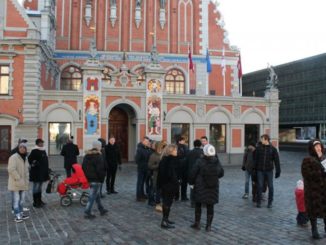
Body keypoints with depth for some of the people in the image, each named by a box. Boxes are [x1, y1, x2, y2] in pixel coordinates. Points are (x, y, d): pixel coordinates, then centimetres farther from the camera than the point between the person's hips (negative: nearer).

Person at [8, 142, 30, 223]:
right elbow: (11, 169, -24)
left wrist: (27, 180, 13)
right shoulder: (14, 157, -15)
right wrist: (18, 178, -22)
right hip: (15, 183, -8)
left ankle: (21, 213, 27)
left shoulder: (25, 158, 13)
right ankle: (17, 216, 0)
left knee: (21, 199, 16)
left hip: (23, 183, 9)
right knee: (16, 199, -5)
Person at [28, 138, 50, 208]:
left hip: (42, 172, 9)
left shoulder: (43, 151, 14)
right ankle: (35, 202, 3)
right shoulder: (34, 151, -13)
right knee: (36, 187, -3)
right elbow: (30, 159, -24)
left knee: (40, 187, 16)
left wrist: (47, 170, 18)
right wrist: (33, 164, -15)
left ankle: (39, 200, 26)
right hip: (36, 173, -9)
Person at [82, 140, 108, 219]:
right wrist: (102, 178, -8)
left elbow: (83, 167, 14)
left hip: (89, 178, 9)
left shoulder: (86, 156, 9)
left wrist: (86, 176, 19)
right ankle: (87, 213, 0)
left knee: (97, 195, 20)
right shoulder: (98, 157, -16)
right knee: (92, 196, -2)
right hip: (96, 179, -9)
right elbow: (100, 170, -19)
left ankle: (101, 210, 31)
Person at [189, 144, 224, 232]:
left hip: (200, 187, -3)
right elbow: (221, 173, 10)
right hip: (213, 188, 3)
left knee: (198, 205, 12)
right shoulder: (217, 162, -3)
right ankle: (209, 225, 13)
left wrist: (192, 182, 9)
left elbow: (193, 174, -8)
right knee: (210, 206, 9)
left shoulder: (200, 161, -15)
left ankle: (197, 223, 17)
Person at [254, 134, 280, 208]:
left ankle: (270, 202, 17)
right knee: (259, 186, 2)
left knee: (270, 186, 5)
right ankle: (258, 202, 12)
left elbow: (276, 160, -1)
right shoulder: (258, 148, 2)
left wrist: (278, 171, -4)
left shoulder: (273, 149, -1)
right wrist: (254, 169, 2)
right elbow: (256, 159, 6)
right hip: (260, 170, 1)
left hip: (269, 170, -1)